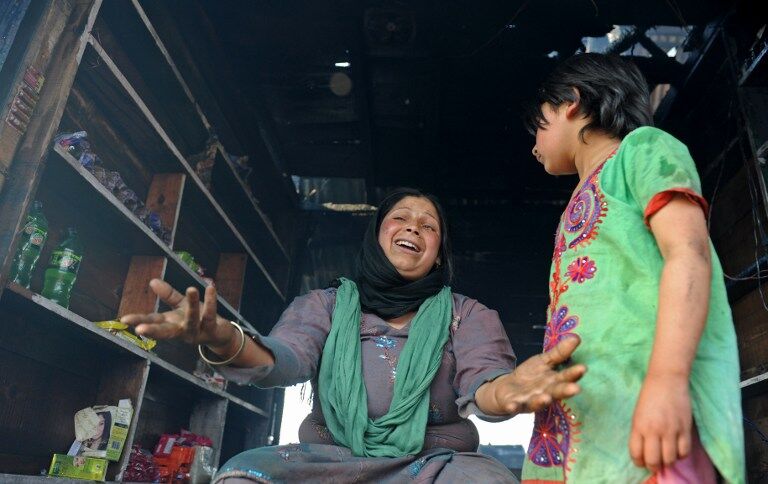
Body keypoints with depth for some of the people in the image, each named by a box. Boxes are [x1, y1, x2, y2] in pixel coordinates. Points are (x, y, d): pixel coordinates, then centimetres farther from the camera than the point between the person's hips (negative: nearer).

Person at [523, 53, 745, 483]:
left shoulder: (642, 147, 8)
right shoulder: (585, 203, 30)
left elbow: (688, 253, -9)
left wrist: (667, 380, -22)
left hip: (636, 401, -7)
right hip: (576, 414, 8)